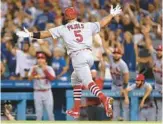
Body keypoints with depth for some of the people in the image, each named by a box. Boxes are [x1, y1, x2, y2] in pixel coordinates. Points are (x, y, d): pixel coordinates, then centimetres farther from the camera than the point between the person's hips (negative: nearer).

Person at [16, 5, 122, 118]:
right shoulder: (88, 26, 18)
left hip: (78, 57, -5)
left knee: (88, 82, -19)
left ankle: (104, 99, -47)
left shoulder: (63, 29, 10)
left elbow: (46, 33, 7)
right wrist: (112, 14, 42)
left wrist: (30, 35, 11)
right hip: (89, 55, 5)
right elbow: (102, 23, 26)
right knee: (75, 77, 26)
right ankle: (76, 110, 23)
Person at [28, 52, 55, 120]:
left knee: (50, 112, -1)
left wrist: (45, 70, -20)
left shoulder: (49, 68, 1)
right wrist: (34, 71, -28)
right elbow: (30, 78, -12)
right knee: (38, 114, 3)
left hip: (47, 92, 0)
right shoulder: (34, 68, 1)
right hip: (37, 93, 0)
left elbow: (52, 78, -14)